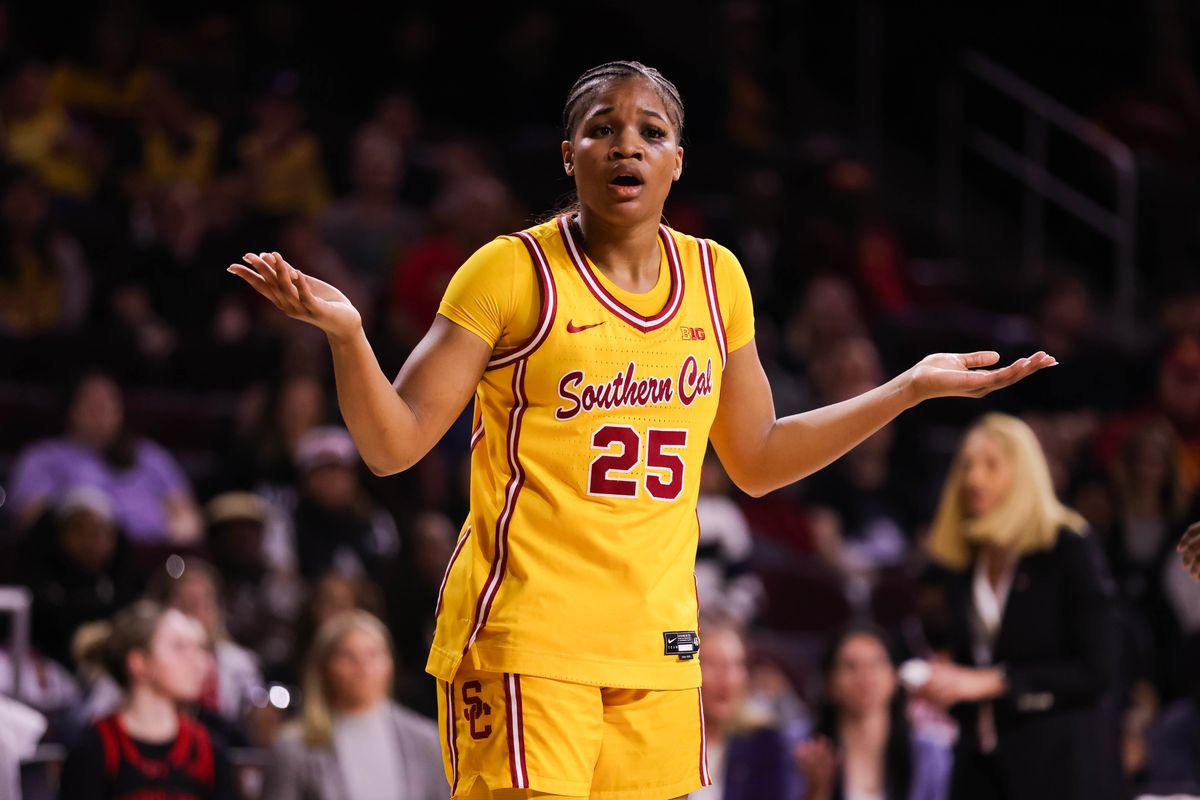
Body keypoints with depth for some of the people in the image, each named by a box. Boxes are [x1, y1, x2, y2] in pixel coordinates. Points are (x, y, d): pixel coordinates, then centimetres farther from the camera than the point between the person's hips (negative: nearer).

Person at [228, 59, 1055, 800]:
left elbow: (757, 460, 23)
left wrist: (911, 387, 22)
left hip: (657, 647, 5)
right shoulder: (513, 272, -4)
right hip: (525, 640, -5)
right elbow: (392, 446, -4)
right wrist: (346, 332, -21)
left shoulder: (715, 278, 12)